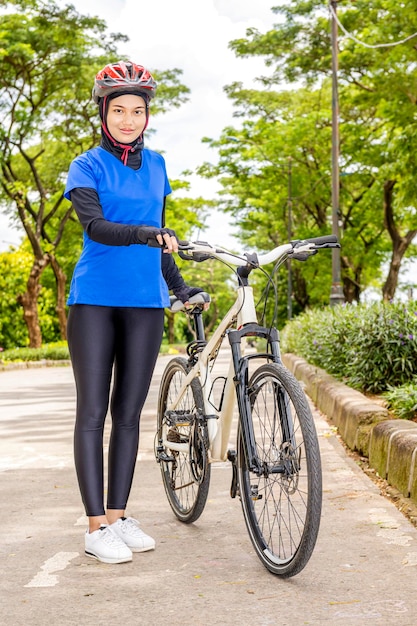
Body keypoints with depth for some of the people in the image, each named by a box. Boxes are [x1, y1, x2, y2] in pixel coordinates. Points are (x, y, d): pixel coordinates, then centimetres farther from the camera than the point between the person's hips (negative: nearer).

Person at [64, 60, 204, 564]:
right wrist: (146, 233, -34)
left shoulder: (155, 166, 13)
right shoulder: (88, 166, -2)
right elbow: (94, 225, -19)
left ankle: (118, 516, 17)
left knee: (128, 413, 8)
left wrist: (178, 285, 22)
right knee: (92, 411, -2)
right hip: (95, 300, -4)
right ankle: (96, 527, 2)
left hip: (144, 301, 4)